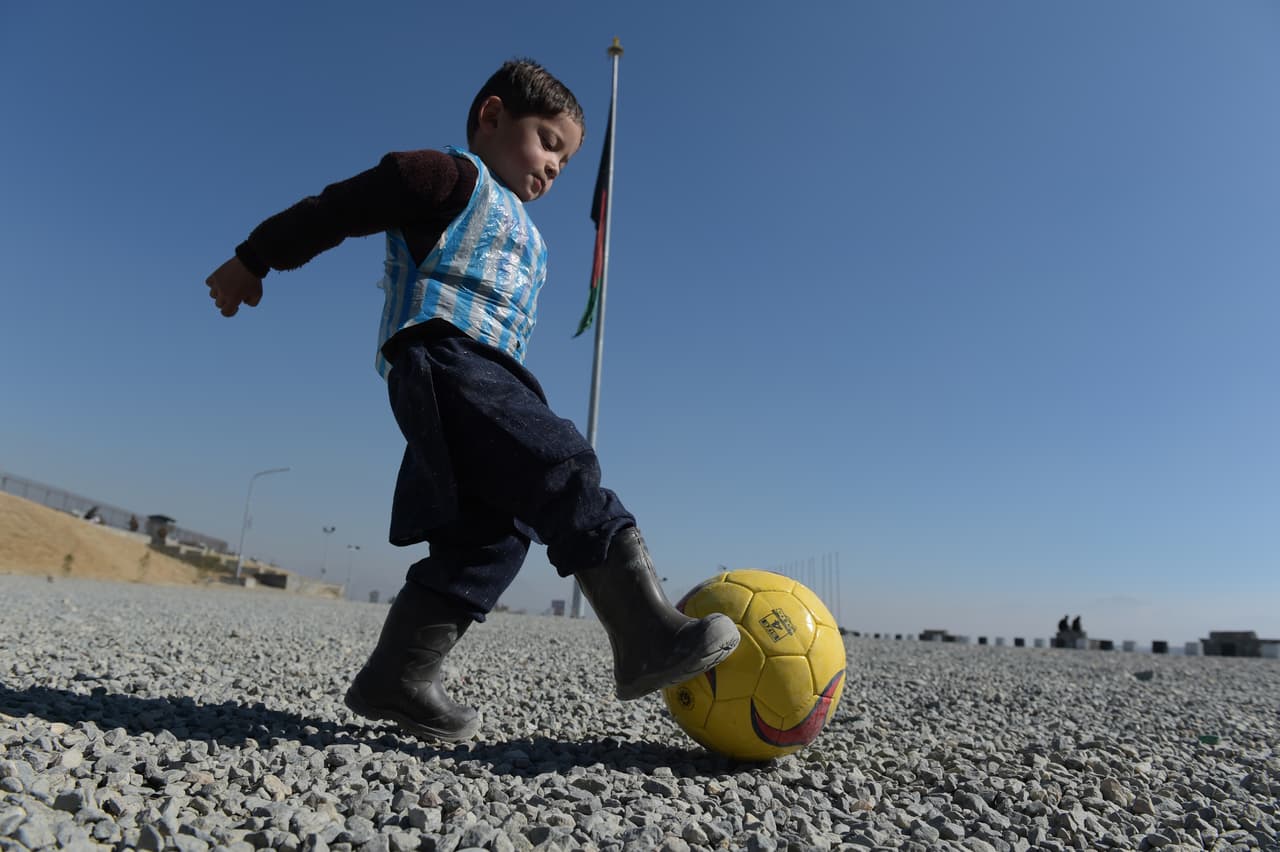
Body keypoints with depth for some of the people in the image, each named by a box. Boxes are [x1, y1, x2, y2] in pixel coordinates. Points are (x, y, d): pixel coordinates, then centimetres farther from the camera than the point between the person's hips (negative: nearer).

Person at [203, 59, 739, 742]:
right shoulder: (454, 177, 7)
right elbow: (342, 205, 5)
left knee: (493, 535, -1)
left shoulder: (526, 237, 34)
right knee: (567, 474, -23)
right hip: (444, 359, -9)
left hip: (486, 375, 10)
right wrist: (253, 260, 7)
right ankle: (650, 638, -27)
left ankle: (395, 678, 5)